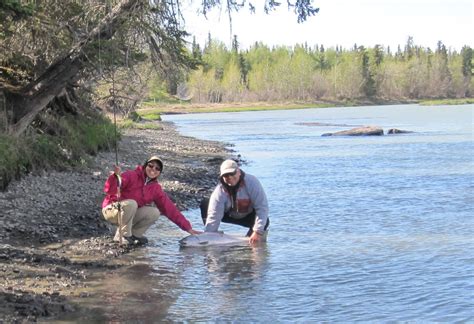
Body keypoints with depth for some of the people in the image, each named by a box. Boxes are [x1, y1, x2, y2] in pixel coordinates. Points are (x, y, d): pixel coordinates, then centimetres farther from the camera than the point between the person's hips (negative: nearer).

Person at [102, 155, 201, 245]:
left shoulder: (155, 188, -2)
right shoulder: (131, 176, -18)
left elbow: (169, 208, -3)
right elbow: (109, 190, -27)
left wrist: (188, 228, -7)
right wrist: (116, 176, -48)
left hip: (129, 215, 5)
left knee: (154, 212, -18)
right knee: (131, 203, -35)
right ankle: (123, 235, -16)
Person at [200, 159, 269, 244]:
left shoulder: (252, 182, -29)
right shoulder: (219, 191, -25)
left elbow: (262, 207, -30)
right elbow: (214, 216, -26)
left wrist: (257, 232, -36)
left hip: (249, 215, -1)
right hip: (229, 215, 2)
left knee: (264, 221, -35)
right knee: (205, 204, -20)